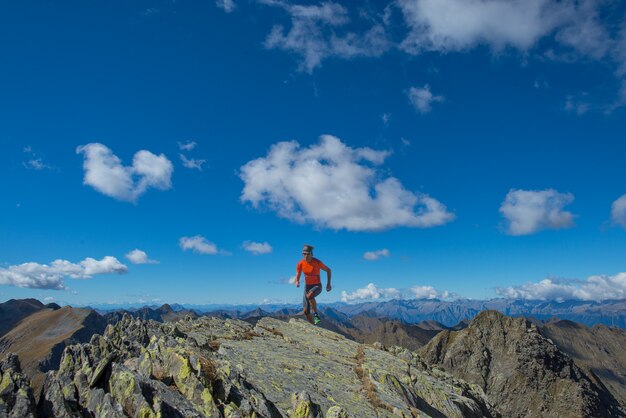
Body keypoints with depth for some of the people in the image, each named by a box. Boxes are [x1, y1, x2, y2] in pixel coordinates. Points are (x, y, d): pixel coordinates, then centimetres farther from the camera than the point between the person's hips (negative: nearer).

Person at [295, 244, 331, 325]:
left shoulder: (317, 262, -17)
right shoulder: (300, 264, -8)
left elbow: (328, 270, -2)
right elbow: (297, 277, -3)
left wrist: (328, 283, -6)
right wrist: (297, 282, -26)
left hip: (317, 286, -4)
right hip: (307, 286, 4)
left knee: (309, 295, -38)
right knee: (305, 311, -1)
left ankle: (316, 314, -21)